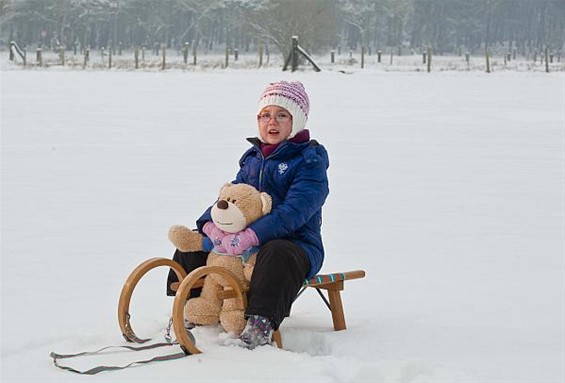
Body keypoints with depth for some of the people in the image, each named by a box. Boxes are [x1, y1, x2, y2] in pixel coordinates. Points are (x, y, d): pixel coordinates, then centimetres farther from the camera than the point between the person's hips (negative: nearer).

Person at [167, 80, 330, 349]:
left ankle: (261, 325, -45)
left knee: (276, 254, -42)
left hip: (298, 243, -7)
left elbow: (295, 210, -23)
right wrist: (210, 222, -9)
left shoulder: (310, 159, -9)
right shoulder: (253, 158, 15)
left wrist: (253, 236, -34)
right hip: (244, 241, 7)